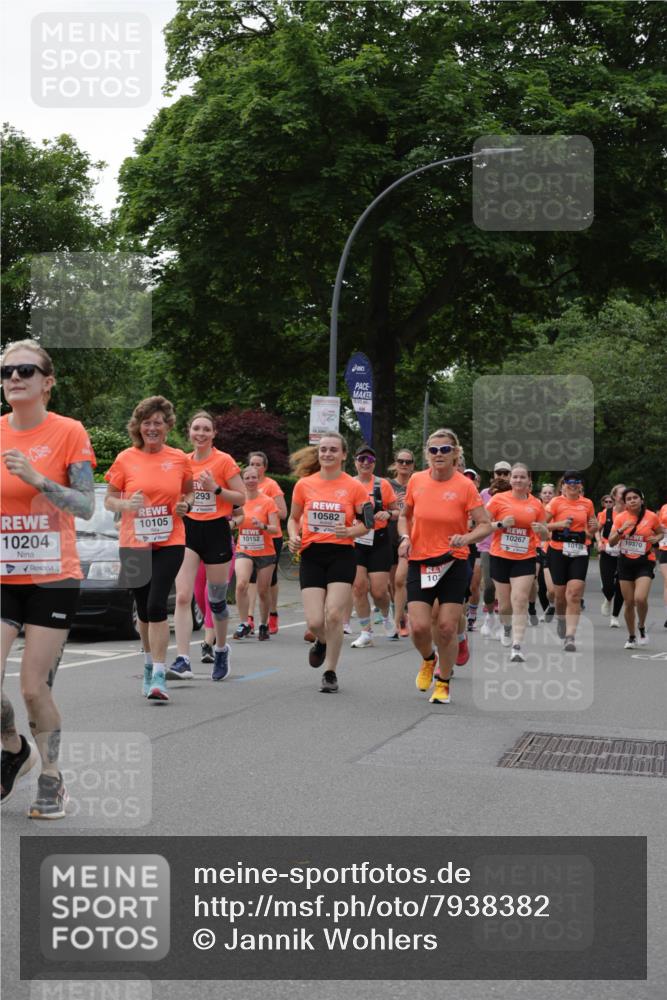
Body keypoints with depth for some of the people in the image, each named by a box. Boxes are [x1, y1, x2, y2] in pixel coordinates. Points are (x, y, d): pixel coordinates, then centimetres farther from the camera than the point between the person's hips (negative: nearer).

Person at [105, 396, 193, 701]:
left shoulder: (179, 459, 2)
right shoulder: (125, 459, -1)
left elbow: (189, 492, 17)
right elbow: (108, 499, 5)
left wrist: (185, 505, -5)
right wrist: (126, 505, -16)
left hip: (169, 543, -1)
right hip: (133, 544, 1)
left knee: (156, 604, -15)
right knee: (143, 609, 12)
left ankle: (158, 675, -13)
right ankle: (149, 661, 35)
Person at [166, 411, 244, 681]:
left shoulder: (224, 461, -6)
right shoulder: (183, 462, 7)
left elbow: (242, 497, -6)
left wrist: (216, 488, -19)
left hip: (216, 530, -3)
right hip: (188, 530, 3)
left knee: (216, 600, 10)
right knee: (182, 597, -12)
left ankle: (221, 649, 35)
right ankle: (183, 661, -16)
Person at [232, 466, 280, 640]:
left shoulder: (268, 502, -5)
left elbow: (275, 529, -10)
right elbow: (232, 523, 13)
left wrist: (263, 526, -30)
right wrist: (236, 521, -10)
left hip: (265, 553, -1)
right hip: (244, 552, 2)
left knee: (263, 591, 6)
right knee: (241, 584, -21)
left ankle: (264, 625, 25)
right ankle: (244, 624, -13)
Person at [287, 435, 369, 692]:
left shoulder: (354, 487, -1)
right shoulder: (304, 484, 4)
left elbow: (366, 523, 6)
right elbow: (293, 518, 17)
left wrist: (351, 531, -15)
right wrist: (294, 536, -4)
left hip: (342, 555, -1)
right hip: (312, 555, 1)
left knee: (334, 615, -12)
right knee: (314, 621, -6)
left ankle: (330, 672, 6)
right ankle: (322, 643, 32)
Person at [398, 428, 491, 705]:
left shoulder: (465, 486, -8)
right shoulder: (416, 481, 0)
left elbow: (485, 525, -7)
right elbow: (405, 516, 16)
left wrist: (467, 538, -26)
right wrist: (405, 537, -3)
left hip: (453, 564, -2)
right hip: (419, 562, 2)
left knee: (447, 628, -2)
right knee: (419, 626, -9)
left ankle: (443, 682, 20)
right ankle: (429, 660, 26)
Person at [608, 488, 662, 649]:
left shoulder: (651, 517, -4)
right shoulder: (620, 518, -2)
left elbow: (660, 533, 13)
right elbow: (611, 542, -3)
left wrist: (656, 539, -9)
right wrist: (621, 530, -20)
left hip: (645, 562, -2)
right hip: (625, 562, 2)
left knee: (640, 598, -20)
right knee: (629, 602, 5)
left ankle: (642, 628, 9)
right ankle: (631, 637, 24)